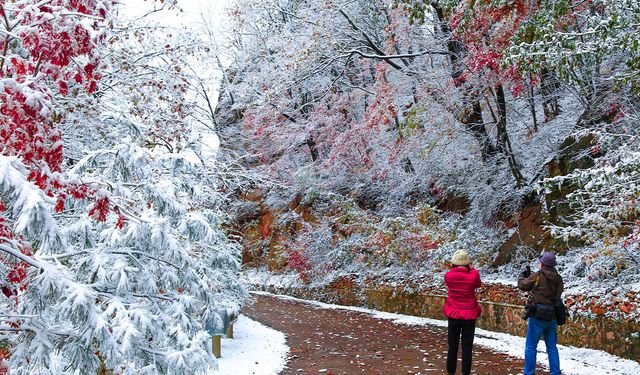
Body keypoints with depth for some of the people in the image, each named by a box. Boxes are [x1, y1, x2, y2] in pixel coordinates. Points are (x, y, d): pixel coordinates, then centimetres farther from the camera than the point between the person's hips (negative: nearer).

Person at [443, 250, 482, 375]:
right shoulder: (473, 275, -14)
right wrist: (471, 268, 10)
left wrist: (454, 268, 7)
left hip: (453, 315, 2)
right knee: (467, 347, 6)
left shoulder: (448, 275, -11)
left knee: (452, 346, 12)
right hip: (469, 316, -1)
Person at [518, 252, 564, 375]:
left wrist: (523, 276, 22)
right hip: (552, 317, 5)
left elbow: (522, 285, -2)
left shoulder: (537, 276, -11)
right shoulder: (558, 279, 4)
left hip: (538, 316, -5)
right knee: (552, 347, 14)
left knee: (531, 346, 4)